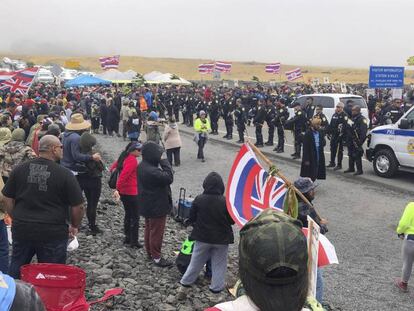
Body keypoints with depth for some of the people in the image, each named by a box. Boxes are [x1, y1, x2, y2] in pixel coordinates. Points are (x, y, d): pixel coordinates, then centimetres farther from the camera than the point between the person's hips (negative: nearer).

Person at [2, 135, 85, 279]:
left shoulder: (19, 169, 1)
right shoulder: (65, 174, -11)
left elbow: (8, 199, 7)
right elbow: (77, 207, -8)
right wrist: (74, 226, 9)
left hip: (22, 230, 4)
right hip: (53, 234, -4)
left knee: (15, 272, 22)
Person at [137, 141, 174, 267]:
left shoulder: (142, 166, 0)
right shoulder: (152, 171, -34)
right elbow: (168, 178, -29)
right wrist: (165, 163, -21)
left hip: (147, 205, 10)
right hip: (157, 207, -10)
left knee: (149, 229, 23)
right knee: (156, 232, 6)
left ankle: (150, 252, 39)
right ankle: (156, 257, 19)